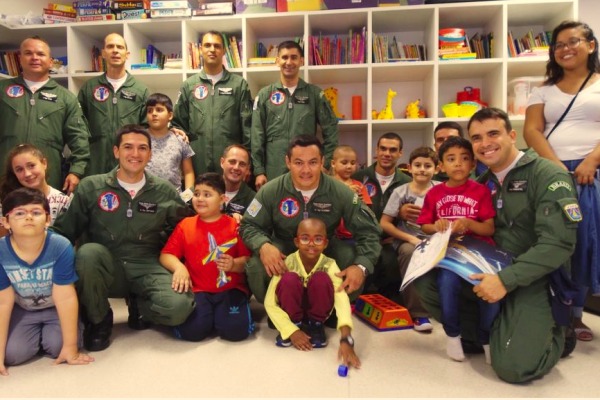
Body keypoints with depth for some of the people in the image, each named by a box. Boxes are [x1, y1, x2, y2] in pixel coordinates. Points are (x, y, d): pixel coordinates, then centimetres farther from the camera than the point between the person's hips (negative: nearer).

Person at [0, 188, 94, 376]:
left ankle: (48, 333, 17)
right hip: (22, 310, 1)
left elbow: (65, 298, -26)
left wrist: (71, 346, -20)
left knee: (57, 347, -20)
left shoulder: (61, 247, -29)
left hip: (55, 309, -1)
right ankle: (38, 333, 18)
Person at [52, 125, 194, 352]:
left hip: (147, 268, 0)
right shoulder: (90, 186, 1)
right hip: (104, 269, 1)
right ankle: (98, 320, -5)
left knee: (179, 306, -28)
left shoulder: (165, 191, 3)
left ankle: (139, 305, 10)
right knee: (88, 252, -34)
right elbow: (64, 231, 2)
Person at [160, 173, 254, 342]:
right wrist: (179, 267, -16)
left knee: (235, 330, -23)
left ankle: (221, 311, 12)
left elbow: (248, 259, -1)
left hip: (230, 289, -1)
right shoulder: (185, 225, 8)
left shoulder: (235, 225, 2)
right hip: (198, 290, 1)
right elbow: (166, 255, 4)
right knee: (191, 331, -22)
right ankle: (207, 311, 12)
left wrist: (234, 264, -22)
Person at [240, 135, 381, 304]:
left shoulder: (341, 193, -17)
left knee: (356, 263, -27)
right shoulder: (270, 191, -16)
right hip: (284, 248, 0)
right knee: (256, 267, -30)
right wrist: (263, 246, -34)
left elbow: (367, 230, -14)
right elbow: (249, 225, -8)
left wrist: (362, 266, -33)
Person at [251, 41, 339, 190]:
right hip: (274, 171, 0)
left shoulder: (315, 93, 6)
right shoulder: (265, 94, 5)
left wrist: (325, 165, -1)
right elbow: (257, 135, 2)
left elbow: (331, 130, 5)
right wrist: (259, 171, -3)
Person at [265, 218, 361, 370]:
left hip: (316, 310, 0)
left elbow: (342, 300, -38)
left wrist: (346, 339, -52)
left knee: (321, 279, -32)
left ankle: (316, 324, -6)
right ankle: (295, 323, -6)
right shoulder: (288, 263, -23)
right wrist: (291, 330, -32)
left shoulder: (329, 265, -24)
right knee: (289, 279, -32)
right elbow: (270, 303, -23)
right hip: (294, 311, 0)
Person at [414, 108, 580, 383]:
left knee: (513, 366, -23)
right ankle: (487, 333, 3)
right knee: (426, 283, -13)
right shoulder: (483, 182, 10)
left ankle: (551, 333, 11)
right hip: (490, 270, 6)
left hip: (534, 279, -6)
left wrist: (507, 280, -26)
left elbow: (558, 244, -20)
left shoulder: (548, 175, -11)